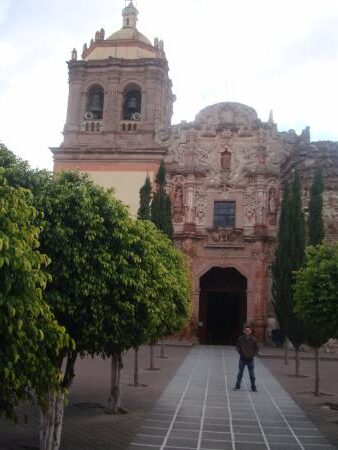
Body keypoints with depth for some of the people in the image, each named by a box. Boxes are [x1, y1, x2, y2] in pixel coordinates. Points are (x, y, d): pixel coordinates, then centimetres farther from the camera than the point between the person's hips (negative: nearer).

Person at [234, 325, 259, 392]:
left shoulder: (253, 339, -4)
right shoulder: (240, 338, -4)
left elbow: (256, 348, 3)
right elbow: (237, 346, 6)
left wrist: (253, 355, -8)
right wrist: (240, 353, -7)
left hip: (250, 359, -1)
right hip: (242, 359, 1)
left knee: (252, 374, 2)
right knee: (240, 373, 10)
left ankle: (253, 387, 13)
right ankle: (238, 385, 20)